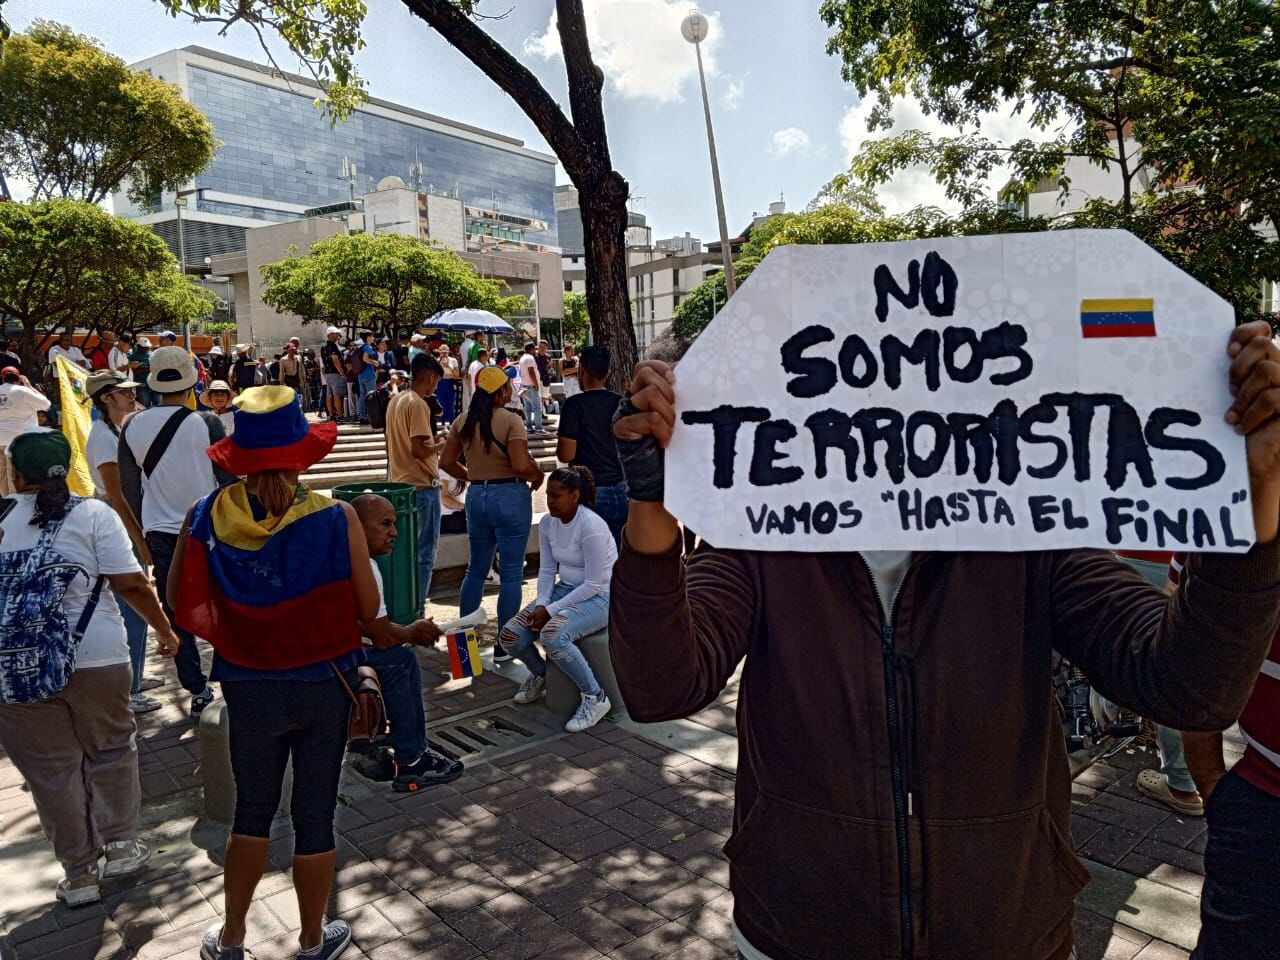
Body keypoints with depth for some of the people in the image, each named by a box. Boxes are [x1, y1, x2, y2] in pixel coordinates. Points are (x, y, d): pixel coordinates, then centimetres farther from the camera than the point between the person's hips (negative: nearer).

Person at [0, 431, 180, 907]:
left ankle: (79, 873, 24)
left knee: (51, 767, 14)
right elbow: (130, 583, -10)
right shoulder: (93, 513, -6)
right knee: (111, 749, 20)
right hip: (95, 657, -1)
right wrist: (165, 629, 1)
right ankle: (121, 845, 26)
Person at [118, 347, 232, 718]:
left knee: (176, 612, 11)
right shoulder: (206, 424, -13)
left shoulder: (132, 426, 0)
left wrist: (146, 531, 17)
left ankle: (197, 690, 16)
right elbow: (228, 479, -8)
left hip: (160, 533, 3)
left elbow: (129, 488, 6)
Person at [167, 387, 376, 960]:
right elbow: (367, 609, -11)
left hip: (248, 687, 2)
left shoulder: (206, 516, -13)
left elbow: (181, 602, -5)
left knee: (252, 811, 24)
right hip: (324, 683, -1)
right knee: (315, 817, 15)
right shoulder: (336, 519, -19)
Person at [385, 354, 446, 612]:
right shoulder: (418, 404, -17)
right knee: (424, 554, -1)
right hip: (422, 485, -9)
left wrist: (433, 438, 14)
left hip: (400, 483, 9)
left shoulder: (396, 399, 11)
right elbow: (418, 450, -23)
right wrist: (441, 445, -7)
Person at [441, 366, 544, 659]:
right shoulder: (511, 420, -13)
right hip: (510, 496, -6)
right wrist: (538, 475, -1)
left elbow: (446, 462, 7)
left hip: (476, 497, 6)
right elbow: (521, 466, -21)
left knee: (476, 569, 20)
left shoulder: (463, 420, 4)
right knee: (510, 573, 4)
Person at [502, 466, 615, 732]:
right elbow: (547, 570, 7)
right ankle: (539, 673, 26)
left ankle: (596, 698, -14)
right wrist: (541, 604, -11)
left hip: (600, 596, -7)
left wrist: (551, 610, -20)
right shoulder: (548, 524, 0)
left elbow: (593, 584, -22)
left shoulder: (591, 526, -23)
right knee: (510, 636, -7)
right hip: (565, 589, 8)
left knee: (553, 635, -34)